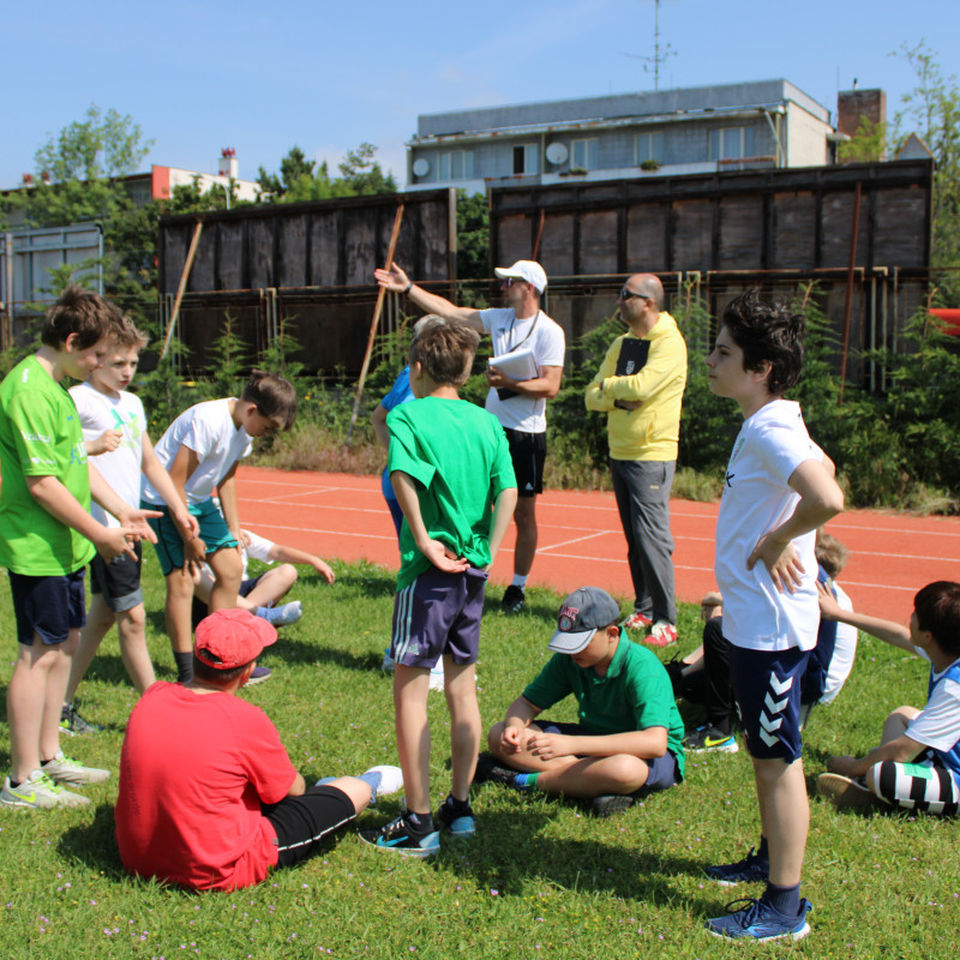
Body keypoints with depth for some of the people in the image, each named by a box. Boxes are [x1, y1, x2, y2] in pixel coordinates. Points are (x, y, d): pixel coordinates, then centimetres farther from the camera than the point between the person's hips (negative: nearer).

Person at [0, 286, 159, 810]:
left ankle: (49, 757, 28)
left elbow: (78, 464, 19)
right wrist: (98, 533, -16)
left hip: (65, 546, 10)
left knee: (65, 642, 16)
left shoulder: (55, 387, 13)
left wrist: (122, 511, 12)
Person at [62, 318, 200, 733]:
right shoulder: (78, 399, -9)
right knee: (132, 616, -6)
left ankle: (62, 705, 25)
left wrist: (178, 508, 19)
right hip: (102, 525, -9)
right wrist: (92, 446, -30)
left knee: (103, 614, 14)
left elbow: (150, 462, 23)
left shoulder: (133, 403, 17)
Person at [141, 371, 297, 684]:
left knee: (232, 568, 5)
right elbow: (174, 484, -25)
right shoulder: (207, 422, -28)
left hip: (200, 500, 9)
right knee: (182, 579, -11)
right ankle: (187, 674, -3)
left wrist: (233, 530, 9)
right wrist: (189, 537, -17)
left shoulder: (244, 426, -2)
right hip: (165, 501, -9)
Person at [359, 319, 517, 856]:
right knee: (462, 687, 16)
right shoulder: (487, 422, 7)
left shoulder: (408, 415, -7)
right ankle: (460, 807, 25)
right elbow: (508, 491, -2)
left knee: (411, 691, 2)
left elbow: (402, 474, -25)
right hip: (474, 570, 6)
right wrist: (488, 550, -1)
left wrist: (424, 541, -19)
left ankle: (419, 823, 6)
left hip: (430, 570, -6)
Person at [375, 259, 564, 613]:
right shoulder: (499, 318, 9)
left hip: (527, 435, -6)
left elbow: (550, 387, -16)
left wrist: (509, 383, -24)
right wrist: (408, 288, 11)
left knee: (524, 513, 4)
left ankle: (517, 587, 16)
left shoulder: (549, 332, -10)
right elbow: (449, 311, 13)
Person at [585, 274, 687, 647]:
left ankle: (665, 620, -3)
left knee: (652, 537, -9)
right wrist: (620, 397, -10)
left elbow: (640, 385, -24)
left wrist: (608, 385, -5)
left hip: (652, 455, -7)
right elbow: (592, 397, 10)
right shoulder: (621, 344, 13)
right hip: (619, 452, 7)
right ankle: (643, 609, 20)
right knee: (634, 539, 11)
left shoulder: (670, 342, -10)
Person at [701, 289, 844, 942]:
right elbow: (824, 469, 26)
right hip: (756, 618, 10)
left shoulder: (769, 429, -22)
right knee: (766, 752, 23)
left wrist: (778, 541, -21)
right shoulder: (775, 424, 9)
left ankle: (785, 907, 11)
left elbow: (828, 499, -37)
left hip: (771, 624, -10)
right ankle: (771, 858, 40)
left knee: (778, 760, 0)